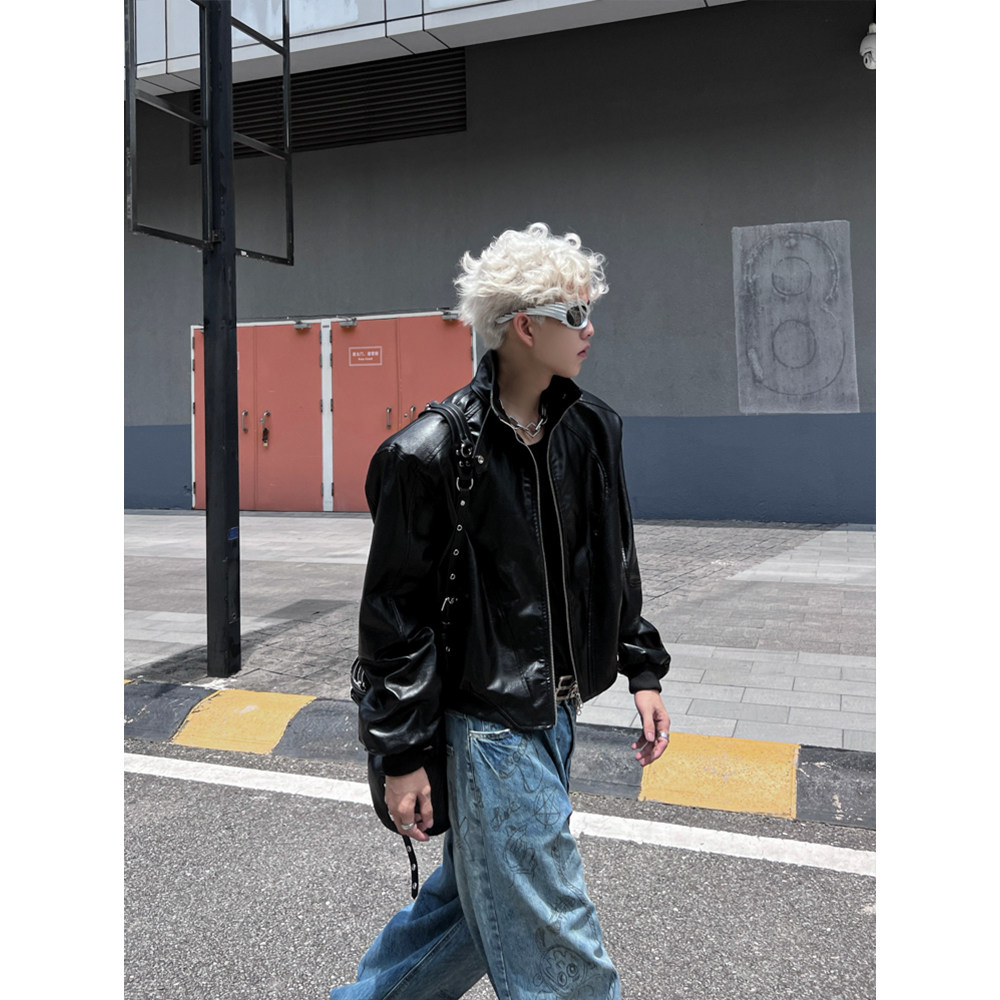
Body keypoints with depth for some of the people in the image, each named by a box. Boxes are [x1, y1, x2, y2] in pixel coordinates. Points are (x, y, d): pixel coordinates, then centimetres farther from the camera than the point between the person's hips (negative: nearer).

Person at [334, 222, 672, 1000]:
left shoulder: (592, 428, 3)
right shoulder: (430, 454, -18)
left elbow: (615, 563, 13)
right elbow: (397, 613, -13)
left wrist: (643, 671, 10)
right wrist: (401, 755, -11)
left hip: (556, 713, 8)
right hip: (488, 724, -7)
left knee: (479, 893, 23)